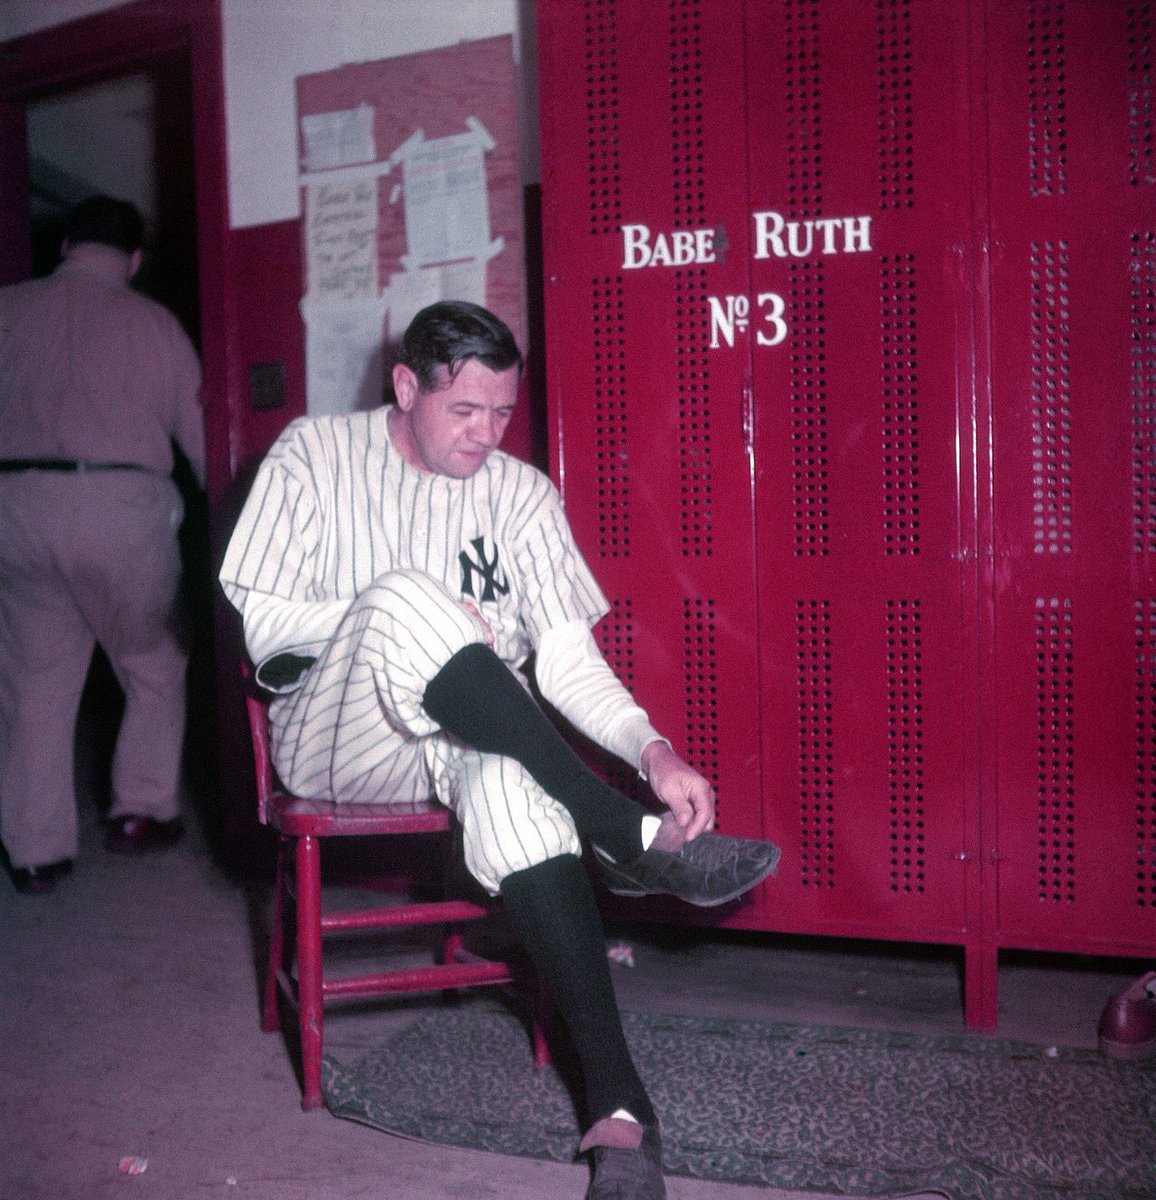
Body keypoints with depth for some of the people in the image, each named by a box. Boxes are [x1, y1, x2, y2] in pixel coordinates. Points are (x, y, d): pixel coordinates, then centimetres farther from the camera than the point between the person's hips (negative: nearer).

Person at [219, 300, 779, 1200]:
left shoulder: (522, 494, 6)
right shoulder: (316, 458, 2)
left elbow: (567, 659, -3)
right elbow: (264, 622, -2)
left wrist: (653, 751, -22)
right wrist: (406, 622, -15)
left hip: (466, 737, 1)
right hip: (332, 737, -1)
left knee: (509, 773, -38)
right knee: (404, 594, -34)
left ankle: (617, 1106, -42)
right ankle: (628, 838, -33)